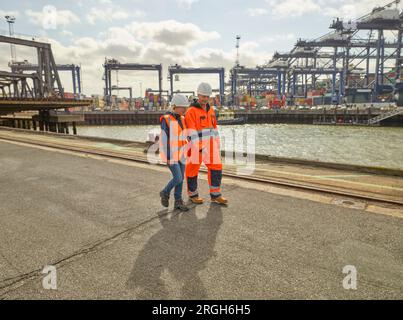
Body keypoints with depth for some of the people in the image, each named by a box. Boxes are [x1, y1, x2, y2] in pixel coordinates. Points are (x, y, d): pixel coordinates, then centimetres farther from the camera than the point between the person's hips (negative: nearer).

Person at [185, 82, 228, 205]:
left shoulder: (210, 110, 13)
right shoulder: (191, 111, -10)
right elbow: (192, 132, -17)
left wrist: (217, 145, 15)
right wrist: (198, 148, -24)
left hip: (209, 145, 6)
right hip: (196, 146, -6)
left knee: (216, 167, 1)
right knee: (193, 169, 6)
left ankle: (215, 195, 10)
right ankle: (193, 194, 22)